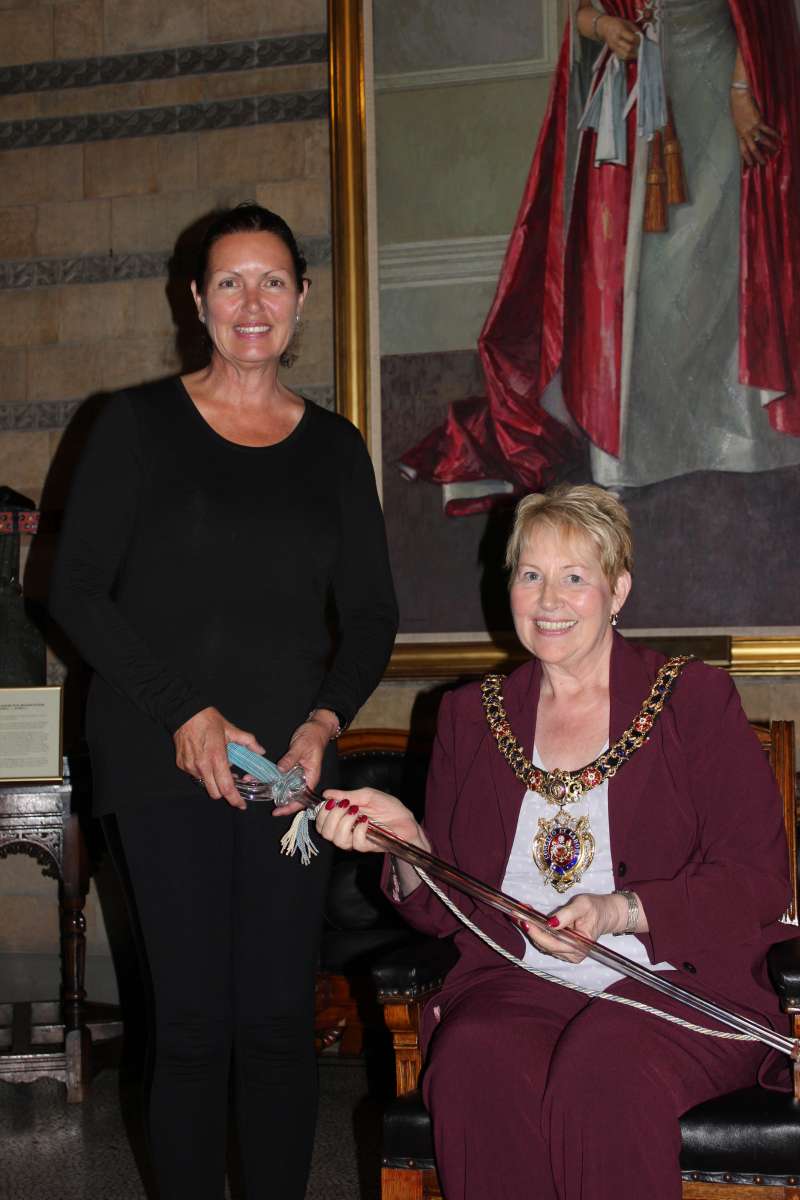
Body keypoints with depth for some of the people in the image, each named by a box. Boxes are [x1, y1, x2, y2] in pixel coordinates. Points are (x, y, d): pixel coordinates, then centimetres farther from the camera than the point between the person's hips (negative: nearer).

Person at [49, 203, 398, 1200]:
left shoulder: (334, 446, 12)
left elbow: (371, 616, 13)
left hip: (293, 764, 3)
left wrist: (325, 721, -5)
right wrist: (184, 713, -11)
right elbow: (77, 592, -1)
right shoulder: (139, 424, 3)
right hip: (163, 756, -2)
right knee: (194, 1022, -3)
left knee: (281, 1019, 3)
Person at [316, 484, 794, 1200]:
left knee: (605, 1065, -35)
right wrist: (408, 840, -8)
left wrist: (620, 911, -15)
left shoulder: (694, 699, 6)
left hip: (674, 980, -2)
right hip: (518, 983, 2)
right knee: (476, 1061, -31)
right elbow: (447, 910, 13)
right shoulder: (472, 716, 16)